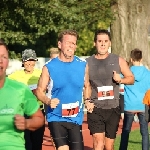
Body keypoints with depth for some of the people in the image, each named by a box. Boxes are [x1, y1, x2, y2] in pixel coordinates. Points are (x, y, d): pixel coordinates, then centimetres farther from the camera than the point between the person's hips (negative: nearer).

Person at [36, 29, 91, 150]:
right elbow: (40, 91, -1)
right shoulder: (49, 67, -7)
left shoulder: (83, 65, 1)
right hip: (56, 117, -3)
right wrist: (48, 101, -20)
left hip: (76, 118, 3)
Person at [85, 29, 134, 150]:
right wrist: (86, 101, -7)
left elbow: (131, 78, 10)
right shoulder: (88, 63, 0)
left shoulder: (118, 61, 4)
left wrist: (120, 80, -11)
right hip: (95, 109, -2)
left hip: (113, 109, 2)